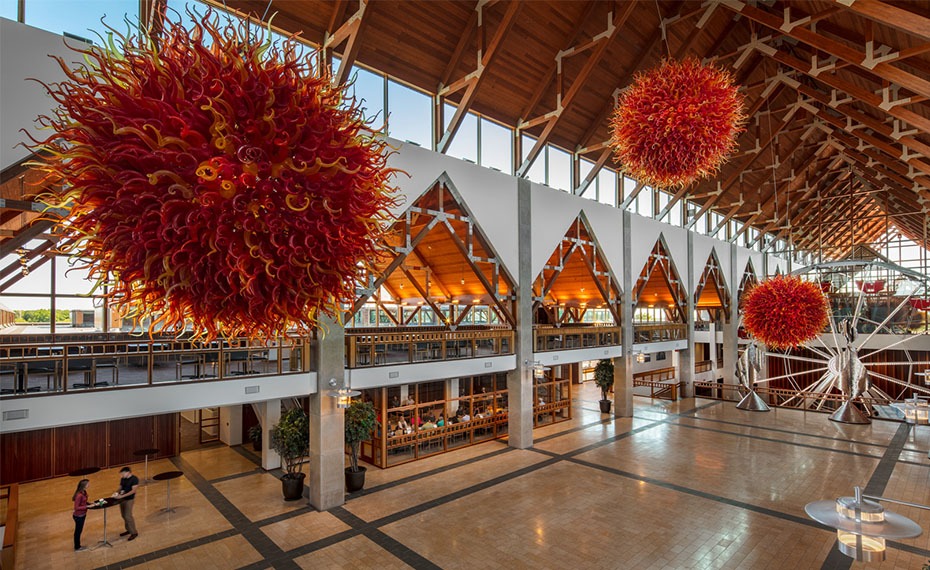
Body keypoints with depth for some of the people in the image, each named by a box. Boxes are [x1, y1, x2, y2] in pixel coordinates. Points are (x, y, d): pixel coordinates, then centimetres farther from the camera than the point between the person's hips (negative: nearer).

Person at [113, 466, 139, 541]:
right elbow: (120, 487, 13)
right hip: (122, 499, 7)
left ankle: (134, 532, 5)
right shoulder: (123, 479, 4)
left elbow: (133, 490, -22)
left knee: (128, 516, -6)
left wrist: (122, 496, -27)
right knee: (124, 515, 15)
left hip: (129, 500, -7)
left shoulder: (134, 479, -17)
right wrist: (117, 492, -9)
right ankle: (128, 530, 31)